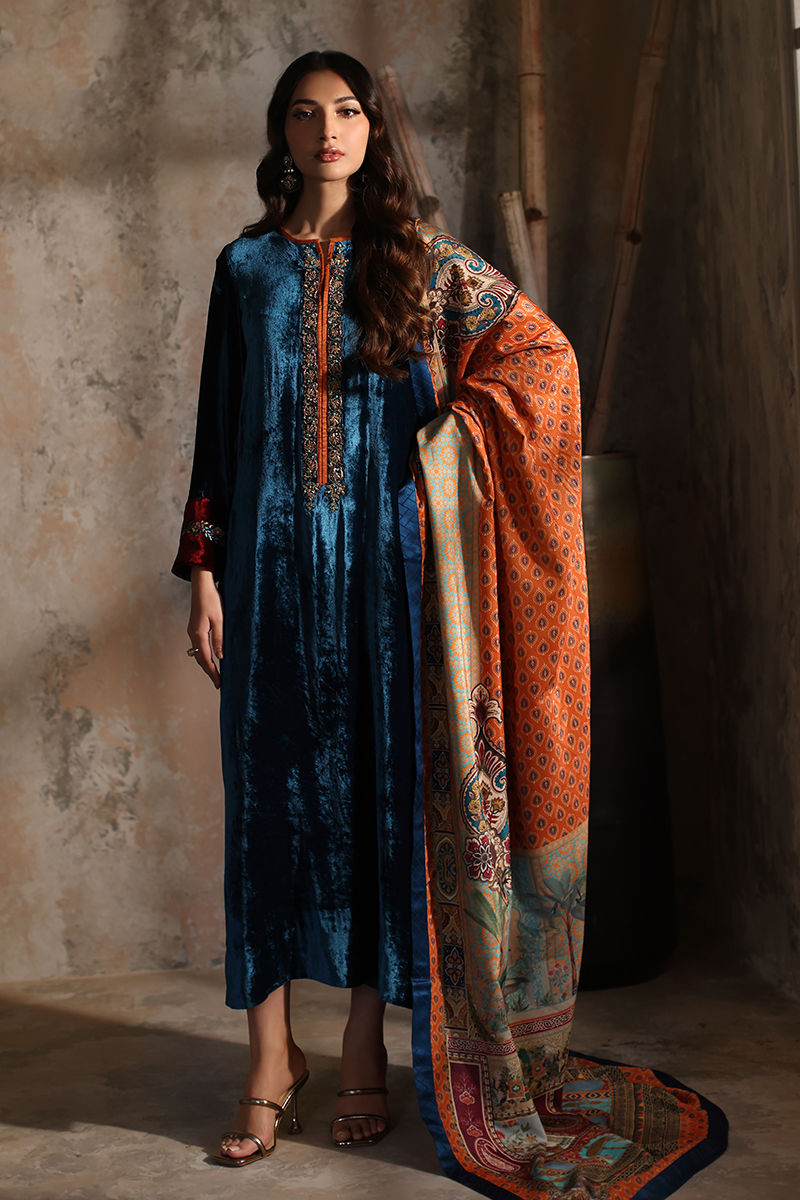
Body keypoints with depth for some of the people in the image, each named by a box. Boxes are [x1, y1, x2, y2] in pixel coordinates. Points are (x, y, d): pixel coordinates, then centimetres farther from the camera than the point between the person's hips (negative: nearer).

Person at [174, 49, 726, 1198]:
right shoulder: (246, 267, 12)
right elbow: (220, 424, 10)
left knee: (386, 780, 0)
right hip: (274, 553, 1)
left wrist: (458, 425, -4)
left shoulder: (422, 258, 8)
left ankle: (367, 1040, 12)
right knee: (272, 785, 0)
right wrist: (205, 566, 3)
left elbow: (543, 351, 10)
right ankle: (272, 1058, 9)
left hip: (389, 553, -1)